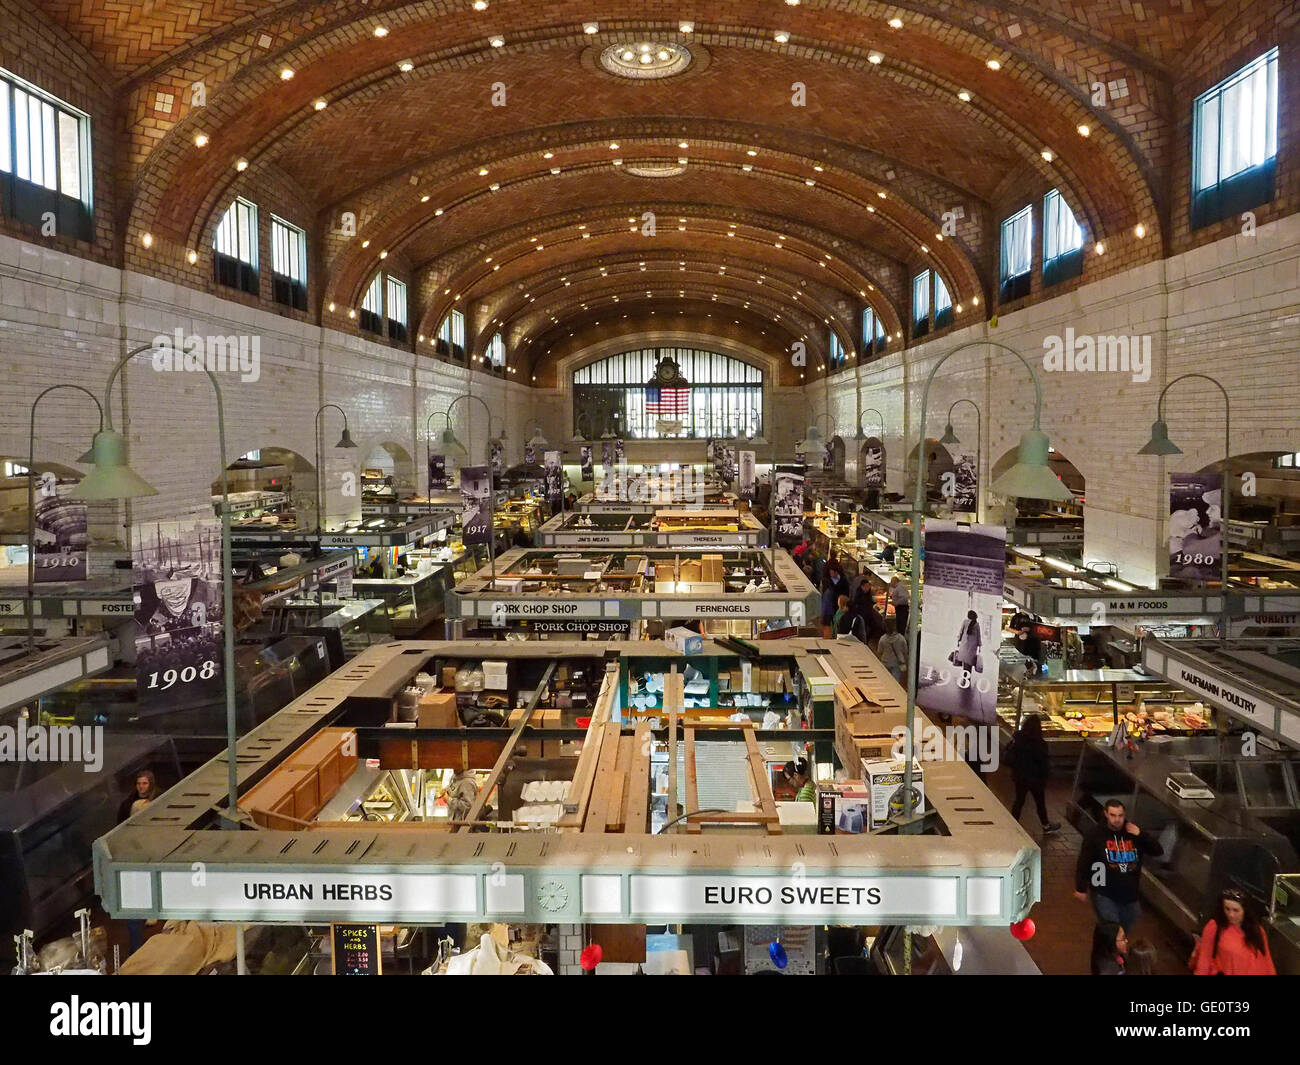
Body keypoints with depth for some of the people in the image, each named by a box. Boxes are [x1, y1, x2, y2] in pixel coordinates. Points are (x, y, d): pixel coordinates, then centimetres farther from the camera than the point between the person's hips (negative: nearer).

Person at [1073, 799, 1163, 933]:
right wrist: (1081, 888, -7)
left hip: (1130, 896, 5)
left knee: (1125, 932, 19)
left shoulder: (1133, 833, 3)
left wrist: (1141, 835, -13)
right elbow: (1083, 863, -7)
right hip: (1104, 895, -5)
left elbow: (1158, 851, 1)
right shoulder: (1095, 835, -9)